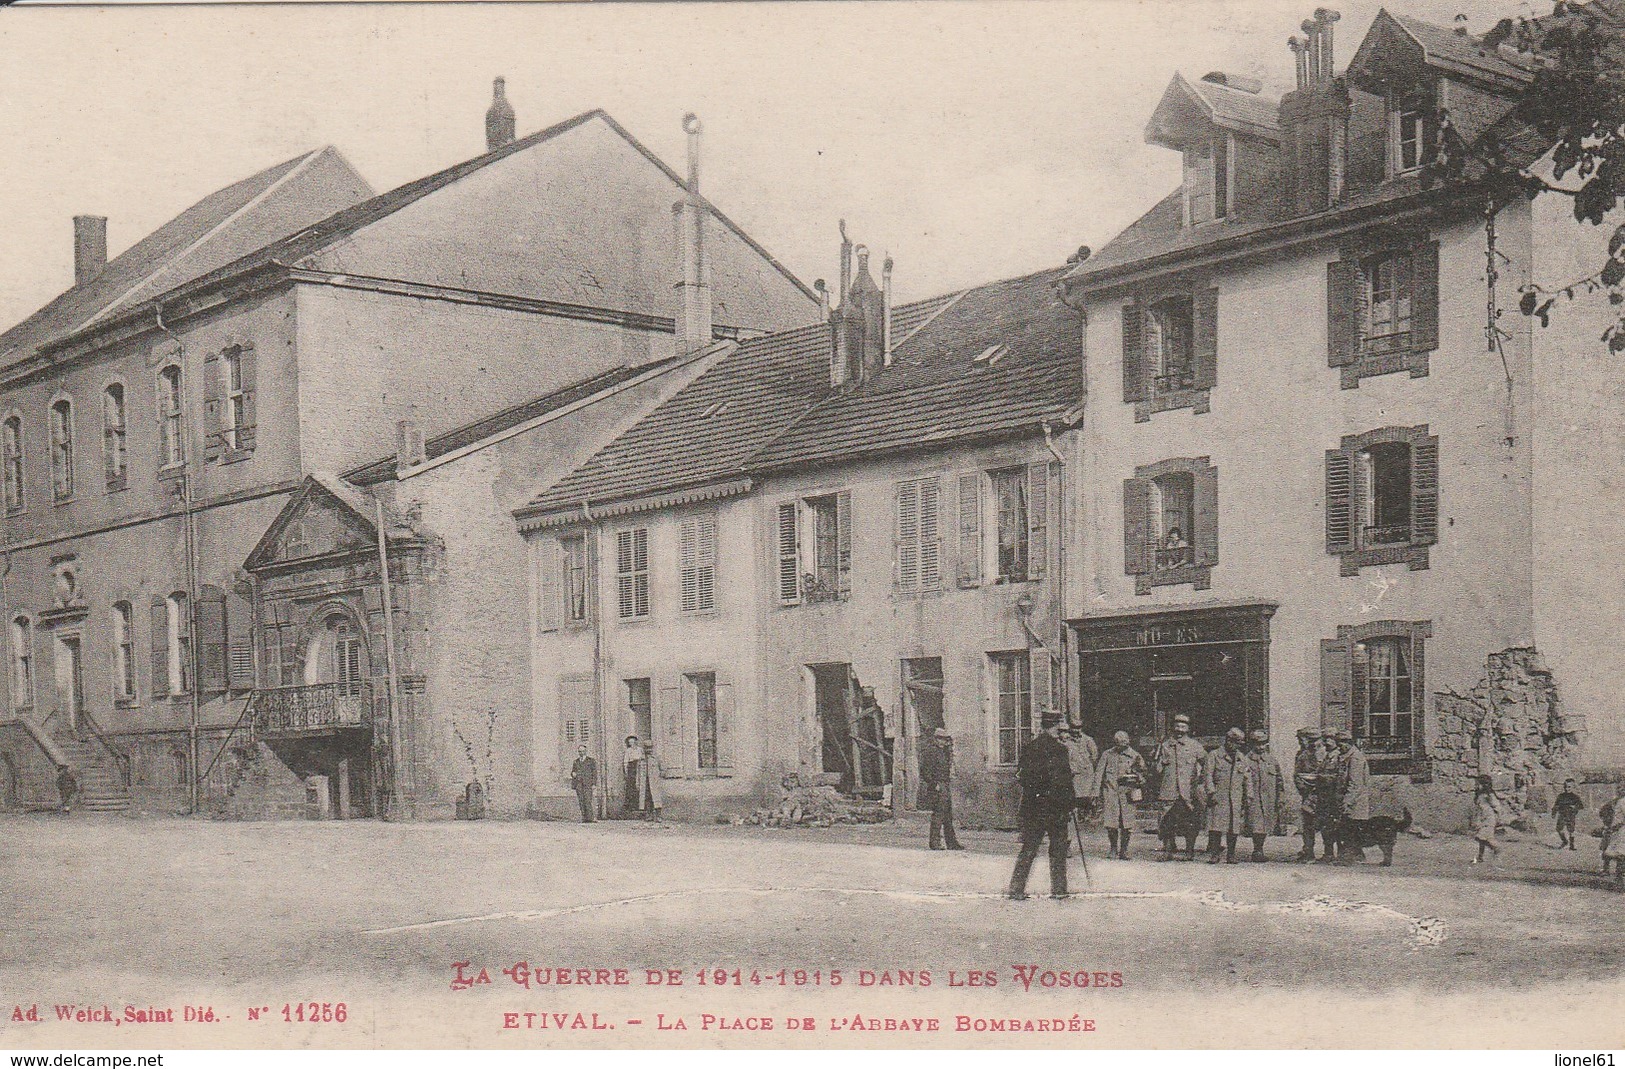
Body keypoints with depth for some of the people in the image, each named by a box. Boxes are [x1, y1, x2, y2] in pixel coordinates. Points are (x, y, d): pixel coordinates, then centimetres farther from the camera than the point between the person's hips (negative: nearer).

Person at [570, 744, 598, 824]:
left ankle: (590, 818, -12)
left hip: (588, 783, -4)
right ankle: (584, 818, -2)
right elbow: (573, 771, 25)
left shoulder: (591, 761, 7)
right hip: (578, 783, 4)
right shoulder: (576, 762, 19)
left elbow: (594, 772, 3)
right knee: (581, 801, -2)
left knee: (588, 800, -13)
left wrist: (594, 784, -6)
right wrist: (573, 773, -1)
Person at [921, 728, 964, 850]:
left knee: (948, 817, 9)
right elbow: (925, 771, -17)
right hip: (937, 788, -9)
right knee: (938, 815, -8)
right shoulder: (930, 751, -11)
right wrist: (934, 784, -18)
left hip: (947, 787, 9)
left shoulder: (944, 751, 18)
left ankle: (952, 843, 12)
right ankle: (935, 843, -4)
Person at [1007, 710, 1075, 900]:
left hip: (1031, 804, 5)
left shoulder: (1028, 746, 5)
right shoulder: (1057, 749, -12)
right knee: (1058, 848, 8)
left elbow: (1019, 775, 10)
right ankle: (1058, 889, 11)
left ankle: (1016, 888, 3)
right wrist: (1068, 806, -7)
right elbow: (1063, 781, -14)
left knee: (1028, 848, 8)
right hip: (1053, 805, -5)